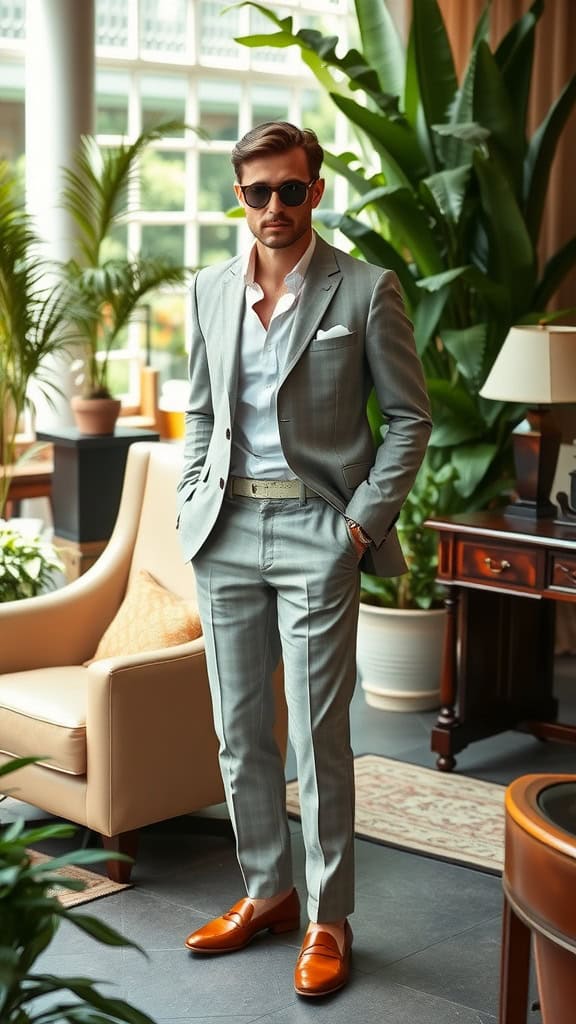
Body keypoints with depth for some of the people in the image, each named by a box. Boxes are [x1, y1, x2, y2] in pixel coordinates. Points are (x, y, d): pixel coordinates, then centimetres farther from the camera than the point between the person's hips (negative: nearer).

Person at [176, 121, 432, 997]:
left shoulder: (365, 291, -4)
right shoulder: (211, 290, 10)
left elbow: (410, 418, -2)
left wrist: (364, 518, -10)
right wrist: (194, 502, 7)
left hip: (315, 533, -5)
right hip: (226, 532, 5)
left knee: (319, 737, -1)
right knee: (239, 731, 11)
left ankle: (329, 919, 13)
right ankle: (266, 892, 27)